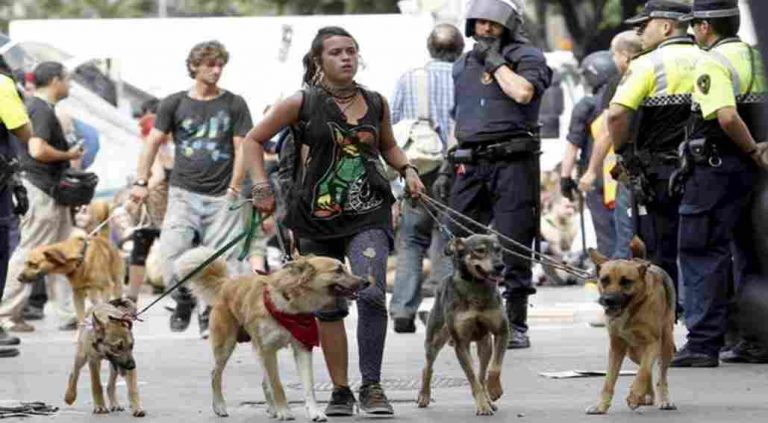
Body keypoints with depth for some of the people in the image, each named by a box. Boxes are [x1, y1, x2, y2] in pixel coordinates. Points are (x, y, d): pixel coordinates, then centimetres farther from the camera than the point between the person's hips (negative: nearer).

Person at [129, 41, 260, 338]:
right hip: (184, 193, 0)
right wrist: (141, 182, -2)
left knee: (221, 258, -5)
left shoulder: (234, 104, 6)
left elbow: (242, 149, 5)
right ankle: (183, 300, 7)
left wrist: (233, 190, -4)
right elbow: (153, 142, 7)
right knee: (171, 250, -15)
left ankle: (210, 314, 7)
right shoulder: (175, 104, 7)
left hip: (221, 196, 0)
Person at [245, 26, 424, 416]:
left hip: (368, 214, 0)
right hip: (317, 216, 0)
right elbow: (254, 140, 8)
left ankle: (371, 386, -11)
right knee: (328, 307, 5)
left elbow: (388, 146, 26)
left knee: (371, 293, -19)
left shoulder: (376, 104, 7)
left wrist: (407, 169, 8)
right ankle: (340, 391, 18)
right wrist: (261, 186, -2)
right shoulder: (302, 104, -1)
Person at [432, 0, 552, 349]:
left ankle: (516, 325, 2)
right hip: (471, 164, 6)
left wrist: (495, 61, -8)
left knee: (513, 246, -4)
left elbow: (523, 92, -20)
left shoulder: (527, 57, 2)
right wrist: (447, 169, 20)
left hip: (513, 163, -6)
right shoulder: (462, 66, 20)